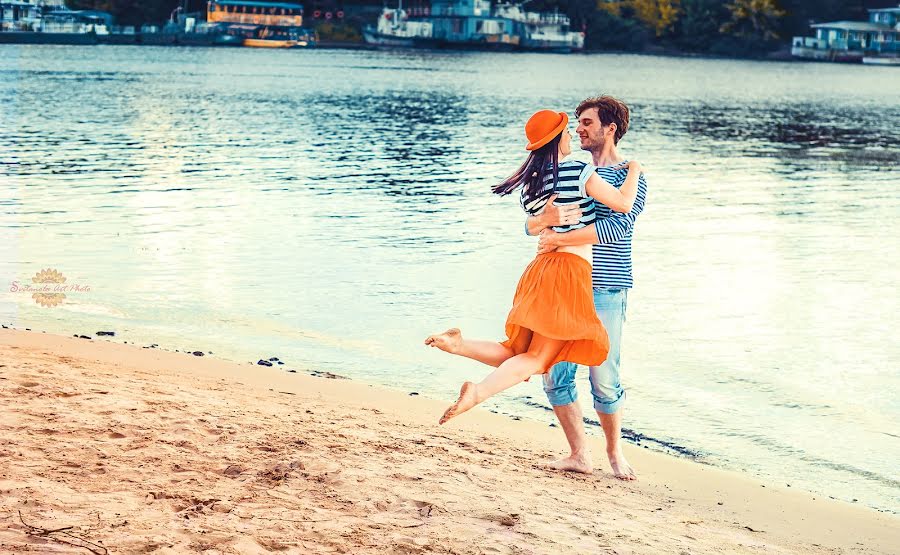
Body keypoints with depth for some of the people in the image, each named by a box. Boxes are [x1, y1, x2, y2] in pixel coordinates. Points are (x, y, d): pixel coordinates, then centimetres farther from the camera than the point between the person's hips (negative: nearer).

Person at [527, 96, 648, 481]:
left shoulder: (629, 176, -3)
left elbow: (616, 228, -20)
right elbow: (531, 225, 8)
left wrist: (558, 239, -20)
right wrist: (548, 217, -16)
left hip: (605, 290, -5)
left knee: (604, 380, -1)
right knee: (555, 376, 3)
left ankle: (614, 452, 21)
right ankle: (579, 455, 15)